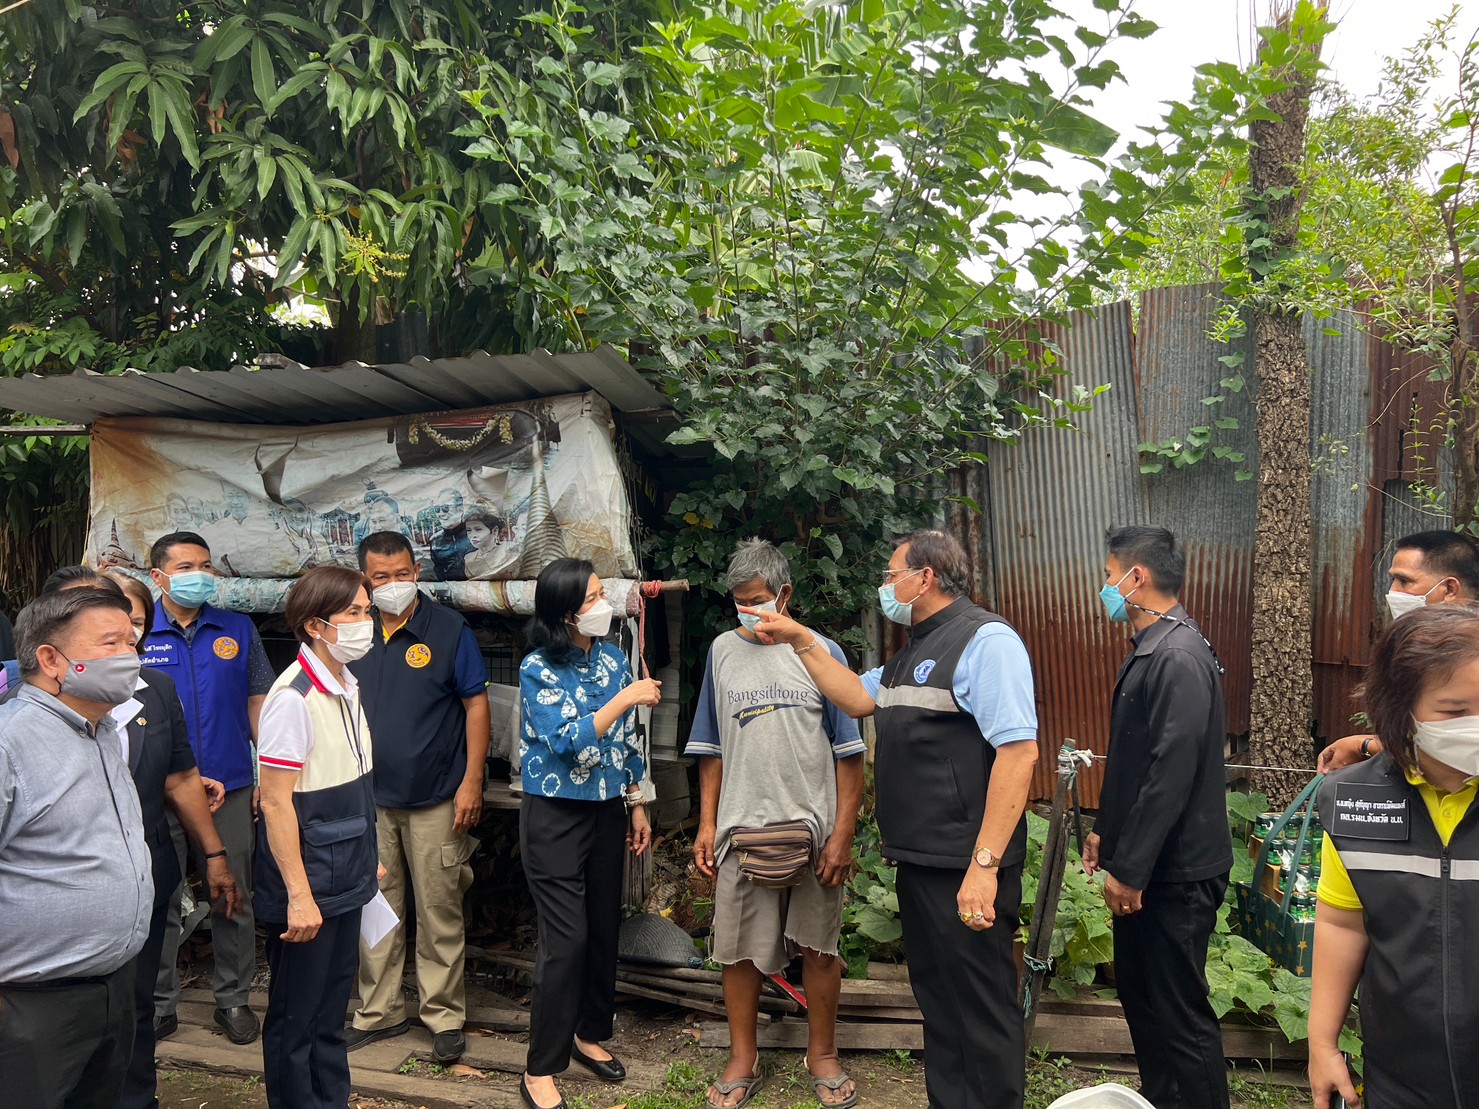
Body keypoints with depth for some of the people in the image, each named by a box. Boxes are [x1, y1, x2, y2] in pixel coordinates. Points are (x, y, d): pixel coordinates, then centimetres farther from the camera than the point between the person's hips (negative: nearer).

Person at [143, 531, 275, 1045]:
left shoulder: (238, 630, 4)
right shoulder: (137, 635, 0)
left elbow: (258, 700, 6)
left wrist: (266, 773, 2)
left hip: (230, 787, 1)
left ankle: (233, 998, 24)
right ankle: (159, 1003, 25)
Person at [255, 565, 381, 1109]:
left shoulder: (346, 685, 6)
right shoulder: (294, 698, -21)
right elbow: (276, 802, -21)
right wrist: (299, 895, -20)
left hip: (345, 876, 8)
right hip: (308, 883, -8)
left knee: (333, 1004, 20)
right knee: (296, 1015, 8)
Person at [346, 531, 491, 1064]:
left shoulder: (449, 629, -5)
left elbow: (476, 704, -5)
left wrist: (471, 781, -10)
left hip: (435, 799, -3)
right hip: (368, 797, 4)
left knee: (439, 911, 4)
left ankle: (444, 1016, 18)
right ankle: (379, 1010, 28)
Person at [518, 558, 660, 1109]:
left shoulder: (612, 657, 3)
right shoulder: (538, 669, -13)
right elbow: (569, 741, -23)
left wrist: (637, 804, 12)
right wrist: (626, 697, -25)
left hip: (606, 811, 6)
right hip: (555, 816, -5)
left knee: (604, 928, 13)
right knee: (567, 939, -5)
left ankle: (590, 1033, 34)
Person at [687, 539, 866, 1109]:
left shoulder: (821, 652, -1)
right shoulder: (723, 651, 5)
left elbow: (848, 753, -1)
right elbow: (711, 748, 10)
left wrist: (842, 834, -6)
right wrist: (707, 824, 5)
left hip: (813, 827, -1)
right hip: (741, 827, 2)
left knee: (819, 945, 10)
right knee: (739, 949, 8)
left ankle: (822, 1054, 30)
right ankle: (743, 1060, 27)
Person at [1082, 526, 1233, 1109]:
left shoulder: (1179, 657, -21)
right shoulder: (1151, 650, 11)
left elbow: (1172, 772, -25)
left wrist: (1130, 869, -21)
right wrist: (1106, 830, 20)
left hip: (1173, 872, -10)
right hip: (1140, 863, 10)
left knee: (1181, 1013, 1)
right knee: (1138, 990, 20)